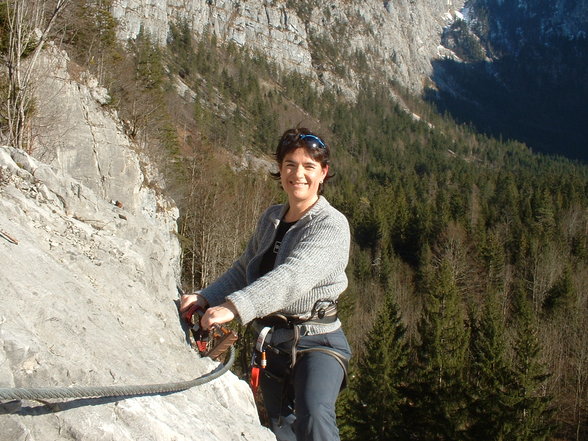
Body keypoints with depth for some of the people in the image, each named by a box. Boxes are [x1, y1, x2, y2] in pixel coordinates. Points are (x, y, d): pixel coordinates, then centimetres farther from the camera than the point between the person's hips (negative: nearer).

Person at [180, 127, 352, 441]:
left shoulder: (331, 224, -13)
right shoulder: (271, 218, 10)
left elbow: (294, 275, -29)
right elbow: (243, 269, 15)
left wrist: (235, 306, -41)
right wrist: (205, 297, -2)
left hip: (317, 343, -7)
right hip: (272, 344, 7)